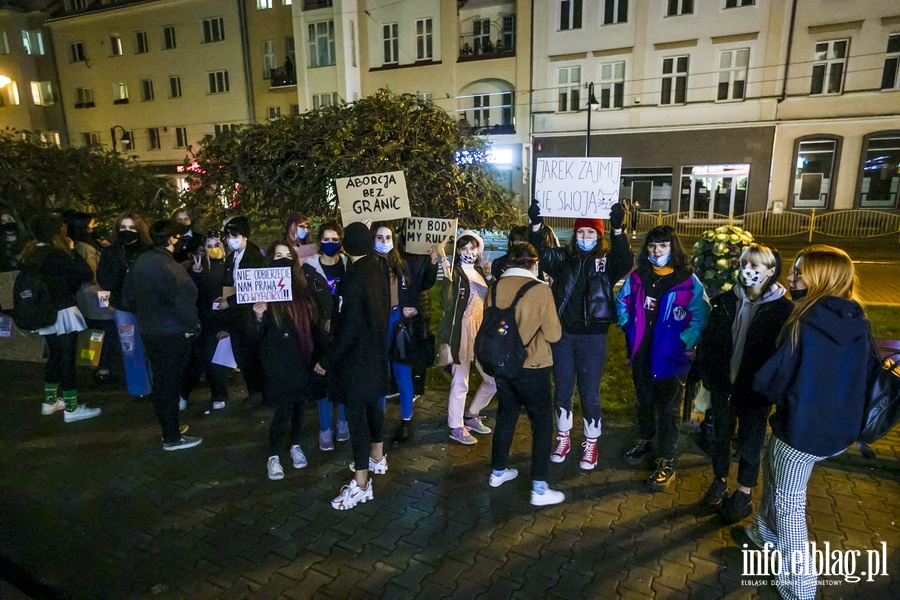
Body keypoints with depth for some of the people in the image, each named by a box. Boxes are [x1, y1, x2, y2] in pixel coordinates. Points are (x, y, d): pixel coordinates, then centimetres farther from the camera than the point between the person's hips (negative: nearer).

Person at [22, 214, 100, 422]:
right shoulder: (54, 254, -19)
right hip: (62, 313, -9)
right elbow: (85, 273, -19)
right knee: (67, 358, -2)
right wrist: (72, 251, -9)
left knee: (54, 356, 19)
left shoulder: (30, 254, 8)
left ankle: (50, 402, 29)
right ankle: (72, 409, 3)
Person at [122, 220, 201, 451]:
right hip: (172, 333, -8)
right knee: (170, 383, 1)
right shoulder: (168, 266, -22)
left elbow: (128, 298, 11)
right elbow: (184, 301, -26)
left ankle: (168, 427, 34)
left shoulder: (139, 262, 4)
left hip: (148, 330, 8)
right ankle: (172, 438, 12)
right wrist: (191, 327, -13)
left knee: (160, 381, 19)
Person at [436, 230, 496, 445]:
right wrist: (447, 276, -29)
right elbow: (447, 304, -23)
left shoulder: (479, 272, 13)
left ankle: (472, 416, 31)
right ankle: (456, 428, 16)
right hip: (461, 332, -8)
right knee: (460, 383, 0)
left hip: (481, 331, 8)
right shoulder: (455, 272, -8)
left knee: (493, 379, 13)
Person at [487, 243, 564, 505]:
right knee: (542, 424, 8)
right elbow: (554, 334, -12)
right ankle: (539, 489, 11)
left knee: (505, 416, 21)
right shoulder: (540, 290, -17)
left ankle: (498, 471, 36)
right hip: (532, 367, -5)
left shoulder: (496, 287, -5)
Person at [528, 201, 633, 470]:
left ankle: (591, 445, 28)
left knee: (589, 395, 7)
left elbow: (626, 263, -21)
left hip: (592, 338, -2)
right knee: (562, 392, 15)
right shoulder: (564, 258, 3)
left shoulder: (607, 260, -1)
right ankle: (563, 439, 34)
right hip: (562, 336, 2)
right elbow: (542, 255, -13)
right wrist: (536, 225, -28)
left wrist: (617, 229, -35)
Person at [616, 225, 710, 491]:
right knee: (644, 401, 20)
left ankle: (666, 461, 17)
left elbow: (701, 315, -9)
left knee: (668, 407, 5)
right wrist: (628, 327, 6)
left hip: (670, 355, -4)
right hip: (641, 353, 4)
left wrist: (685, 341, -14)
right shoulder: (637, 277, 1)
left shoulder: (687, 281, -11)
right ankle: (645, 442, 41)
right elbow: (621, 301, 16)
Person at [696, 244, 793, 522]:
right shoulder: (725, 301, -1)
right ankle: (719, 483, 37)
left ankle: (743, 495, 29)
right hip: (723, 385, 3)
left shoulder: (783, 308, -10)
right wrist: (708, 375, -3)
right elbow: (707, 340, 2)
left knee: (750, 442, 12)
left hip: (755, 391, -3)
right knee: (720, 435, 17)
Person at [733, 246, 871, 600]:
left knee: (788, 503, 8)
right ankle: (766, 535, 46)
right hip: (840, 427, 8)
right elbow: (864, 375, 13)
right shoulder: (857, 324, 0)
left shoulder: (807, 325, -22)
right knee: (771, 464, 28)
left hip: (802, 428, -8)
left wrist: (778, 396, 5)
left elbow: (770, 379, -17)